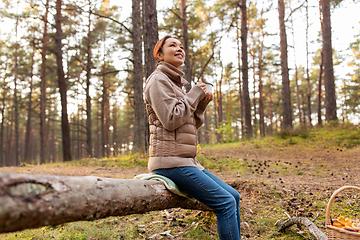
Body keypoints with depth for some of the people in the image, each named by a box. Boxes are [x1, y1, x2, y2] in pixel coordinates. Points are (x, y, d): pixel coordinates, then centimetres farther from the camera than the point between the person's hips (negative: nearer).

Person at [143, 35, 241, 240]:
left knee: (233, 196, 8)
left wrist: (202, 104, 5)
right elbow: (170, 119, -17)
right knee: (225, 202, -14)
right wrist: (195, 94, -6)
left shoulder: (177, 83, 22)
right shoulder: (158, 80, -5)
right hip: (170, 160, -9)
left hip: (186, 160, 9)